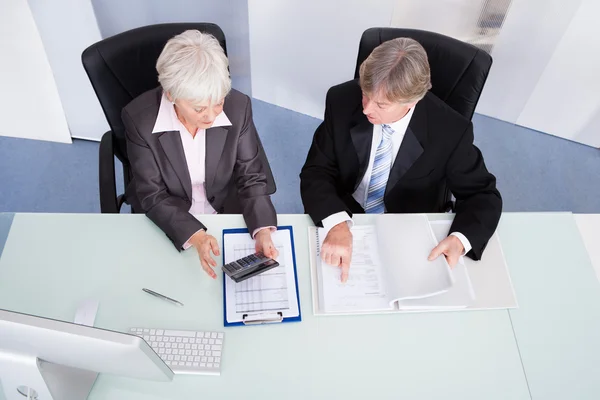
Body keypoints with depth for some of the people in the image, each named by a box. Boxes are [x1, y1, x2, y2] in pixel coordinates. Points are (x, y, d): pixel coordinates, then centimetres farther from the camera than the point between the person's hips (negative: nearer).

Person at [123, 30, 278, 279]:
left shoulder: (238, 107, -18)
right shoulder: (140, 118, -21)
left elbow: (251, 177, -11)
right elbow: (153, 196, -17)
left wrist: (262, 230, -27)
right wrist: (195, 236, -33)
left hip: (228, 216, 1)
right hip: (166, 226, 0)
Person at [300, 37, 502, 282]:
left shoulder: (449, 131, -21)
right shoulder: (342, 101, -17)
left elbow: (483, 195, -10)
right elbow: (316, 173, -14)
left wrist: (460, 239, -31)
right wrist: (337, 224, -34)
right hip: (342, 222, 0)